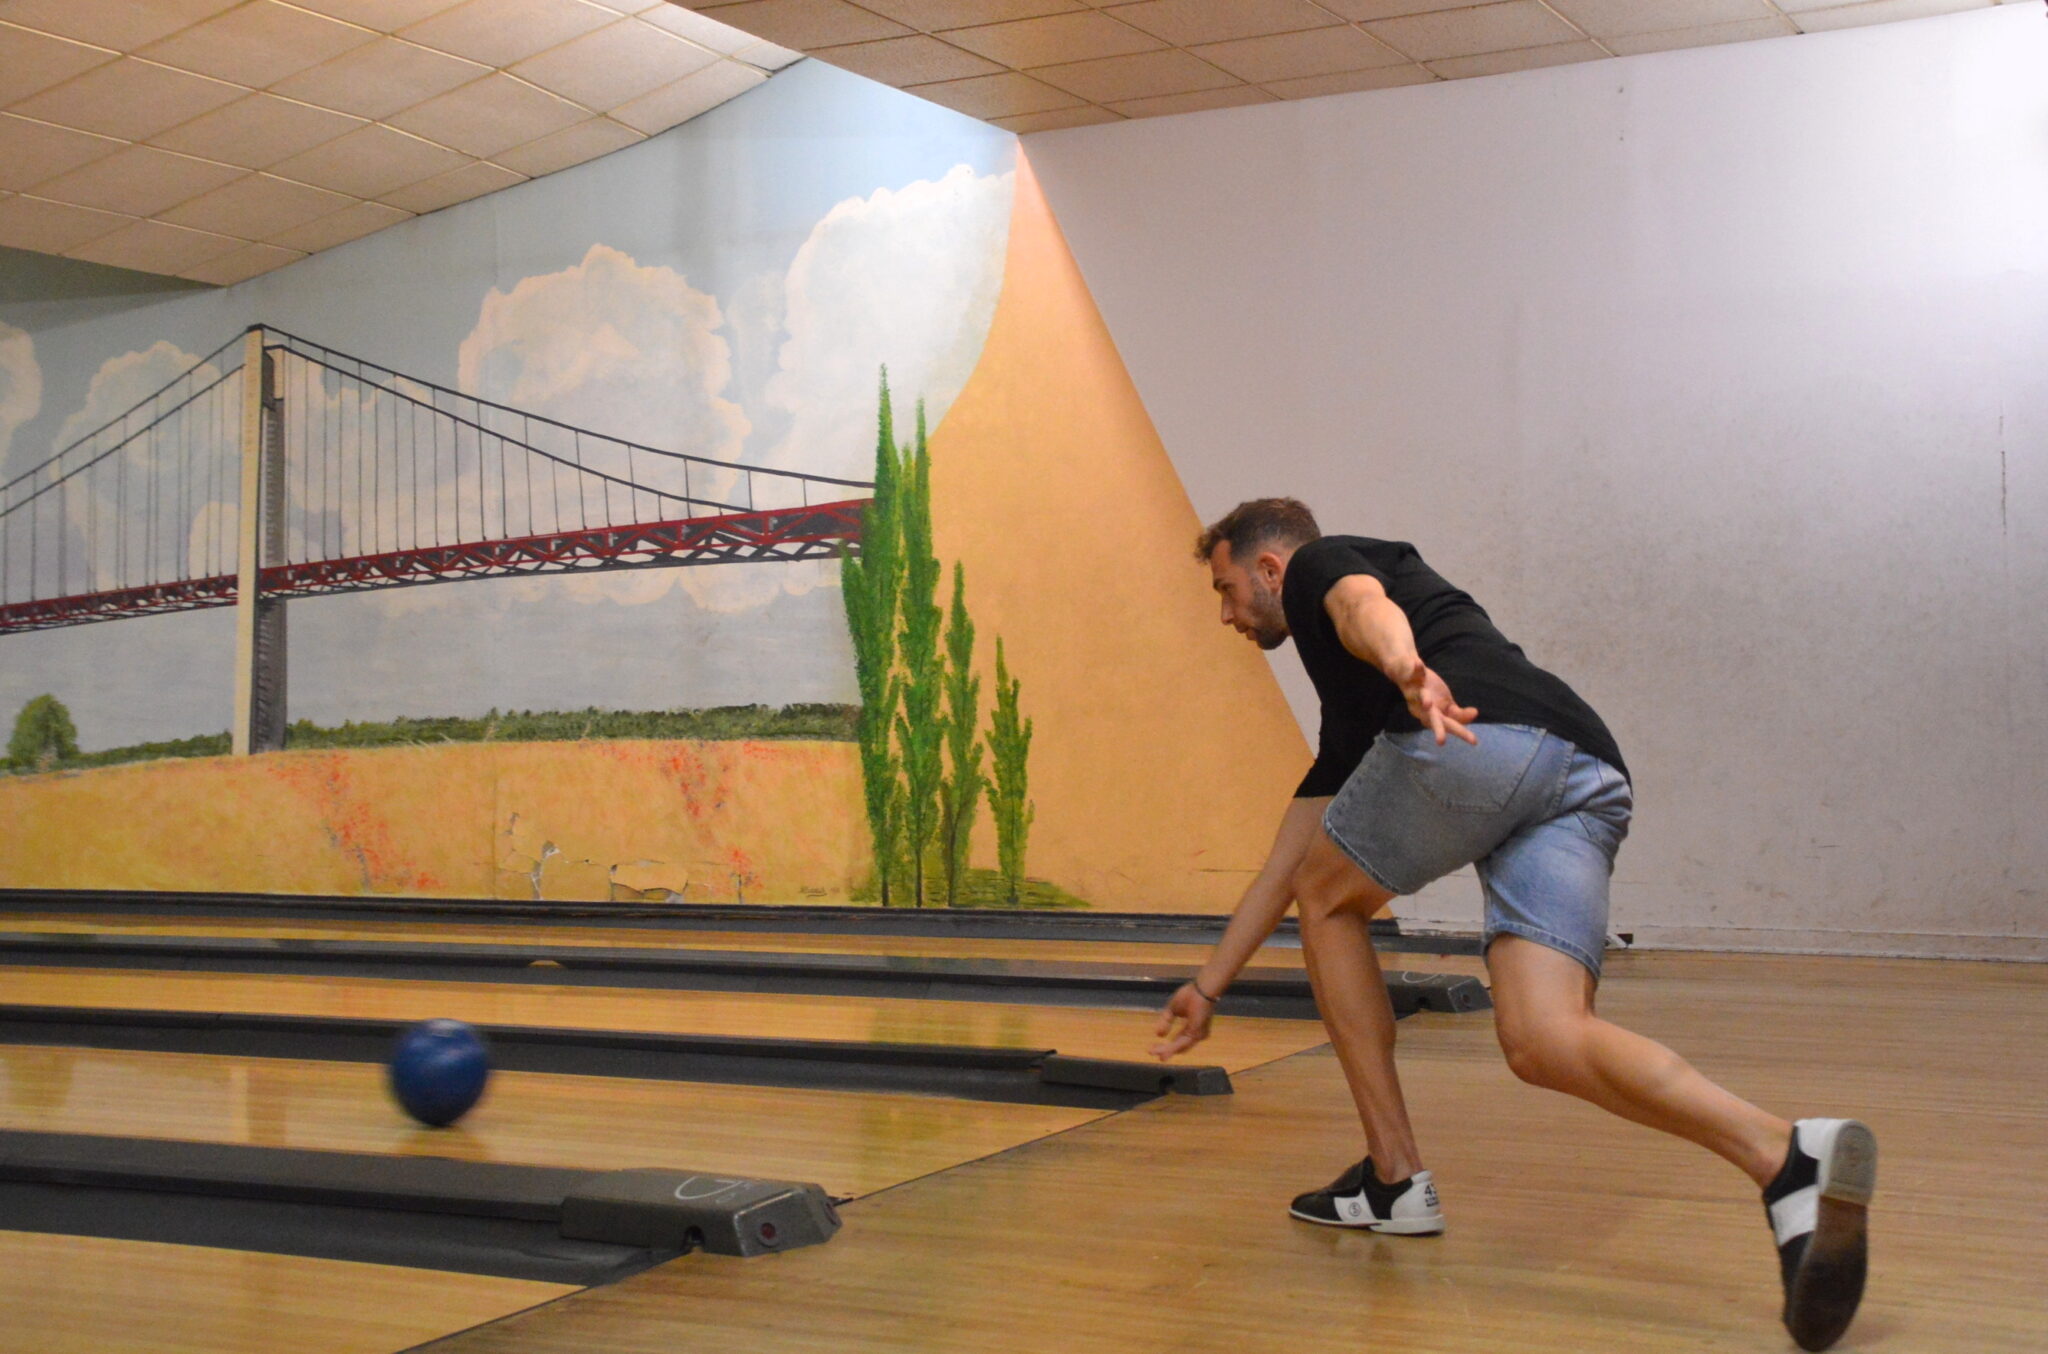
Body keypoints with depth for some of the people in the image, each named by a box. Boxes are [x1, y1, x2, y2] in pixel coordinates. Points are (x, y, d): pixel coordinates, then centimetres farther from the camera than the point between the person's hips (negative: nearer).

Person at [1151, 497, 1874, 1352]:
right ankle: (1793, 1160, -30)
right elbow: (1284, 862, 46)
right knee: (1544, 1042, -8)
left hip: (1482, 738, -7)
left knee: (1328, 899, 18)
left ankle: (1396, 1178, 15)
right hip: (1590, 778, 8)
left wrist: (1406, 668, -30)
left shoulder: (1318, 564, 21)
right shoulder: (1351, 718, 43)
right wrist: (1210, 987, 51)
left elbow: (1366, 606, -6)